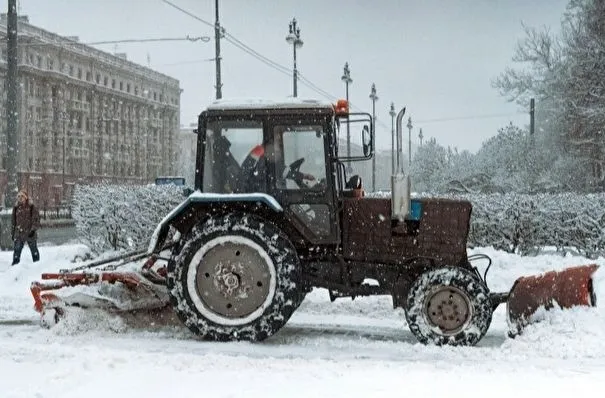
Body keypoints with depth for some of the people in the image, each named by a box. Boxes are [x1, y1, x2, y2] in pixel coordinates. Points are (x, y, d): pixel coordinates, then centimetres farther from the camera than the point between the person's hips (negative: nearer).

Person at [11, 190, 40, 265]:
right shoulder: (16, 208, 7)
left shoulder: (32, 207, -4)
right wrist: (13, 233, 13)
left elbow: (36, 220, -6)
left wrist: (33, 230, -17)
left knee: (34, 250, 10)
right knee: (16, 250, -6)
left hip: (30, 234, -2)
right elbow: (14, 222, 14)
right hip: (19, 234, 2)